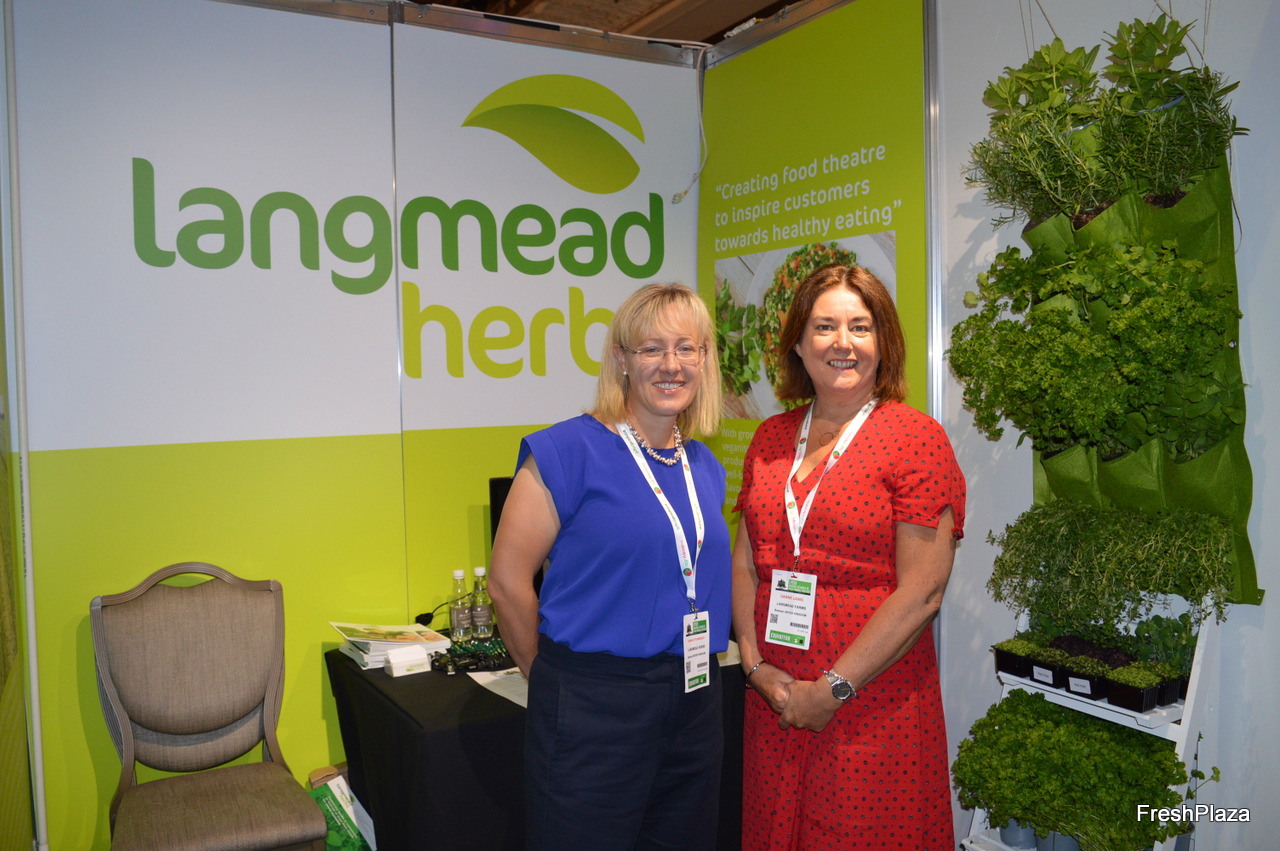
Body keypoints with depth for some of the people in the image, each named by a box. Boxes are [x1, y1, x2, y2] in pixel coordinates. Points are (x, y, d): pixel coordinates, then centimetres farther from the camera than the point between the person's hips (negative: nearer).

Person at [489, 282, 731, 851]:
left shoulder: (704, 467, 8)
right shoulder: (568, 451, -13)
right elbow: (508, 580, -12)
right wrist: (558, 677, -1)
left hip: (694, 702, 7)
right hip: (592, 709, -6)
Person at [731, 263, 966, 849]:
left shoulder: (916, 438, -8)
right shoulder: (770, 438, 8)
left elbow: (922, 591, -13)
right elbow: (745, 562, 9)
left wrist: (832, 690, -13)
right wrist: (755, 665, -3)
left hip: (871, 707, -4)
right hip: (773, 702, 5)